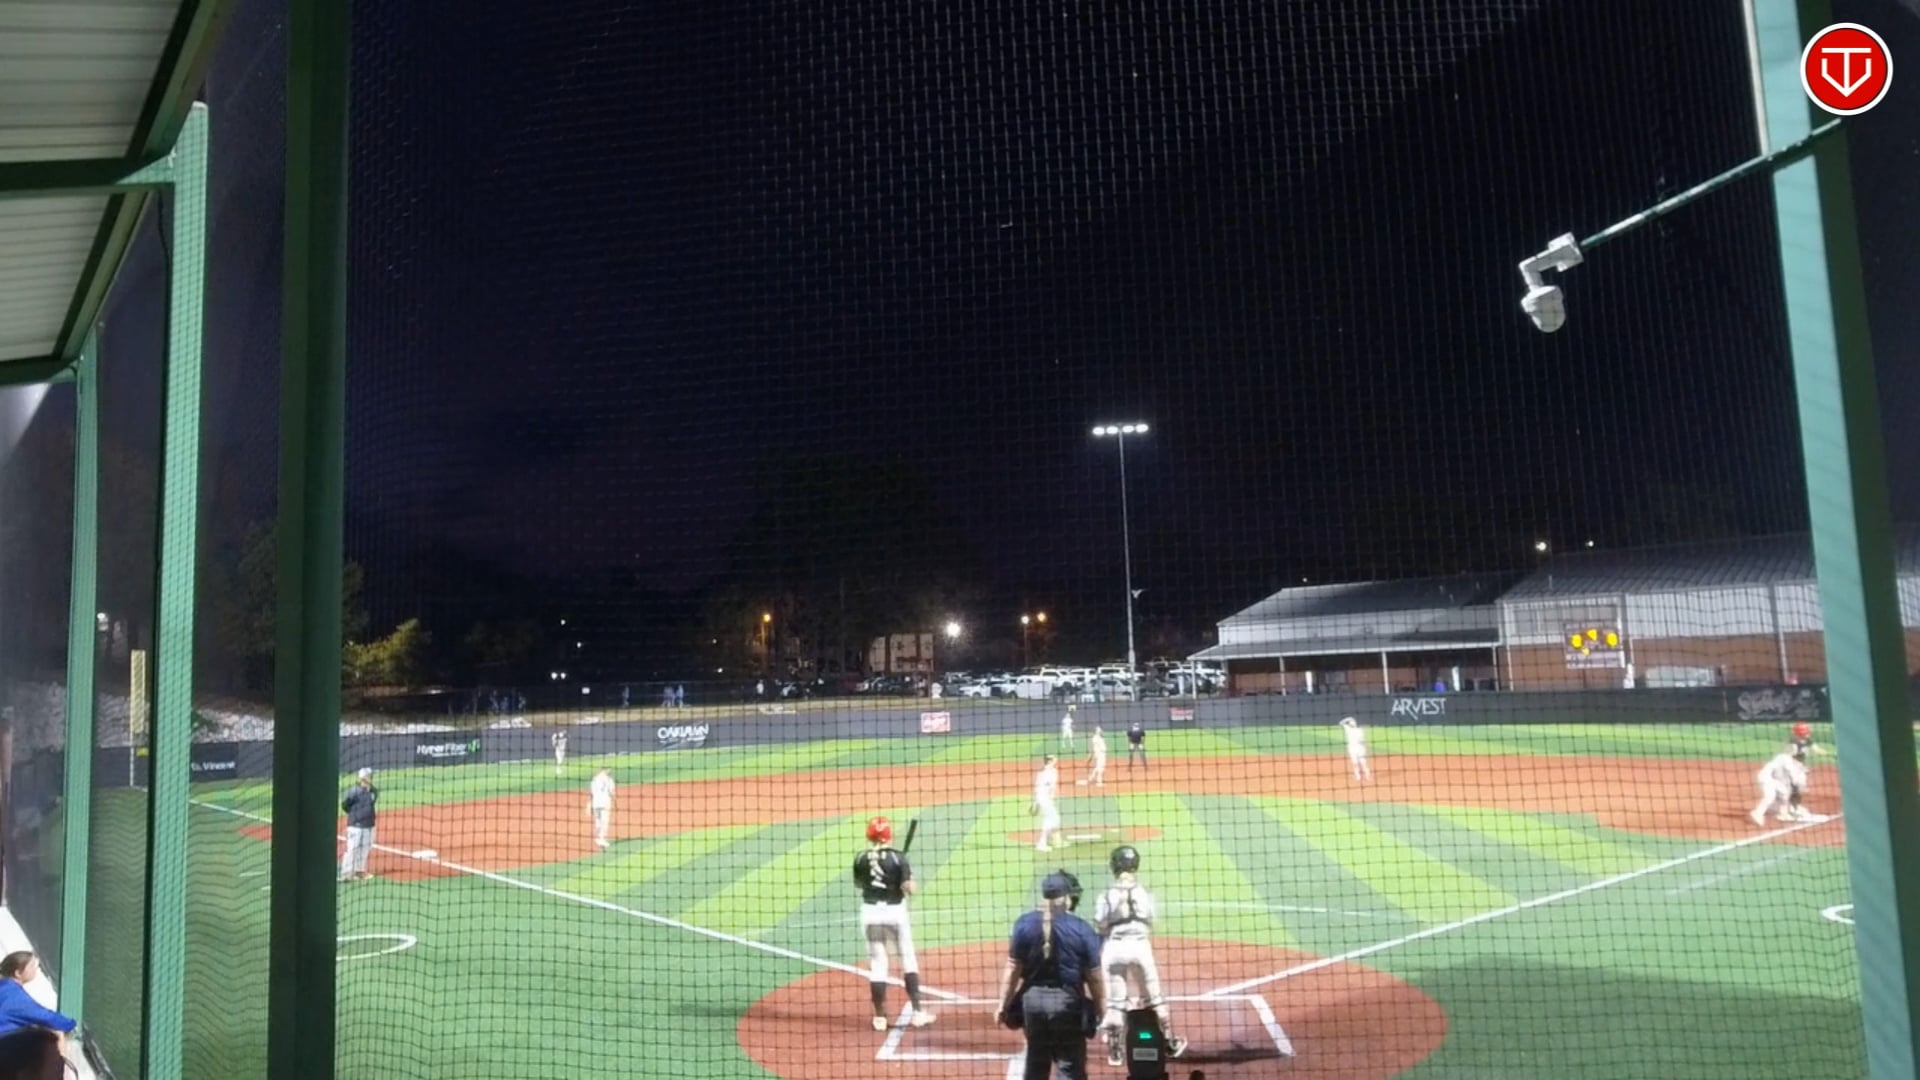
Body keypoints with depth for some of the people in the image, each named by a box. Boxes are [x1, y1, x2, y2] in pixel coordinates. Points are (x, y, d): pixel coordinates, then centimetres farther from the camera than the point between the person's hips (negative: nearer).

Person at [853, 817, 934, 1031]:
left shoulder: (861, 859, -3)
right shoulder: (897, 858, -12)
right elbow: (911, 889, -16)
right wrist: (913, 884, 5)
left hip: (870, 912, 2)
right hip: (895, 911, -2)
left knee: (877, 964, 8)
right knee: (908, 960, 11)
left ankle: (879, 1017, 10)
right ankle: (917, 1011, 11)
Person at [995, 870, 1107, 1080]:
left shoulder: (1025, 924, -3)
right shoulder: (1082, 929, -9)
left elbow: (1012, 969, -1)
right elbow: (1094, 977, -6)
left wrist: (1003, 1005, 8)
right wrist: (1102, 1011, 5)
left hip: (1032, 999, 3)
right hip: (1067, 1001, -3)